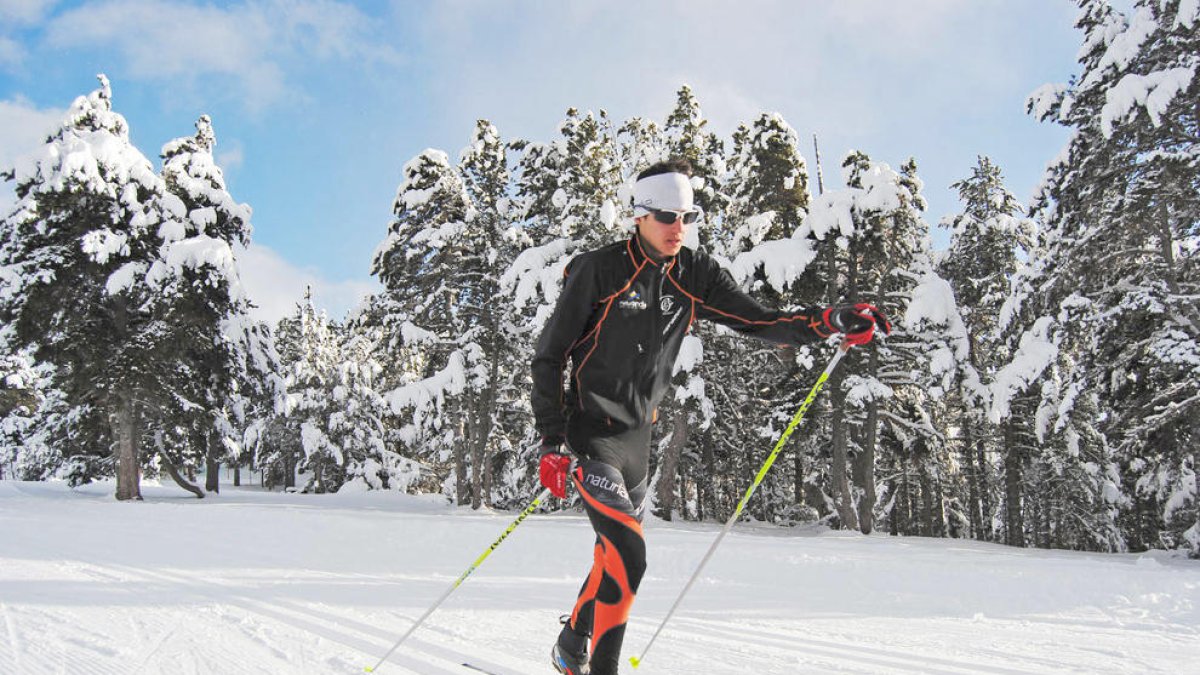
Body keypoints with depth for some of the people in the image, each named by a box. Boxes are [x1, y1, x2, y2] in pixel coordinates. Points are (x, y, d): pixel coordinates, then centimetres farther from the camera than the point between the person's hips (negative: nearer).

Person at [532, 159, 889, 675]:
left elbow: (761, 322, -1)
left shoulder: (694, 276, 0)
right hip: (589, 433, -6)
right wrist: (552, 442, -15)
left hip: (636, 436, 6)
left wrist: (830, 321, -18)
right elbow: (548, 357, -10)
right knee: (629, 555, -17)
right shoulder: (599, 271, -14)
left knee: (614, 557, 15)